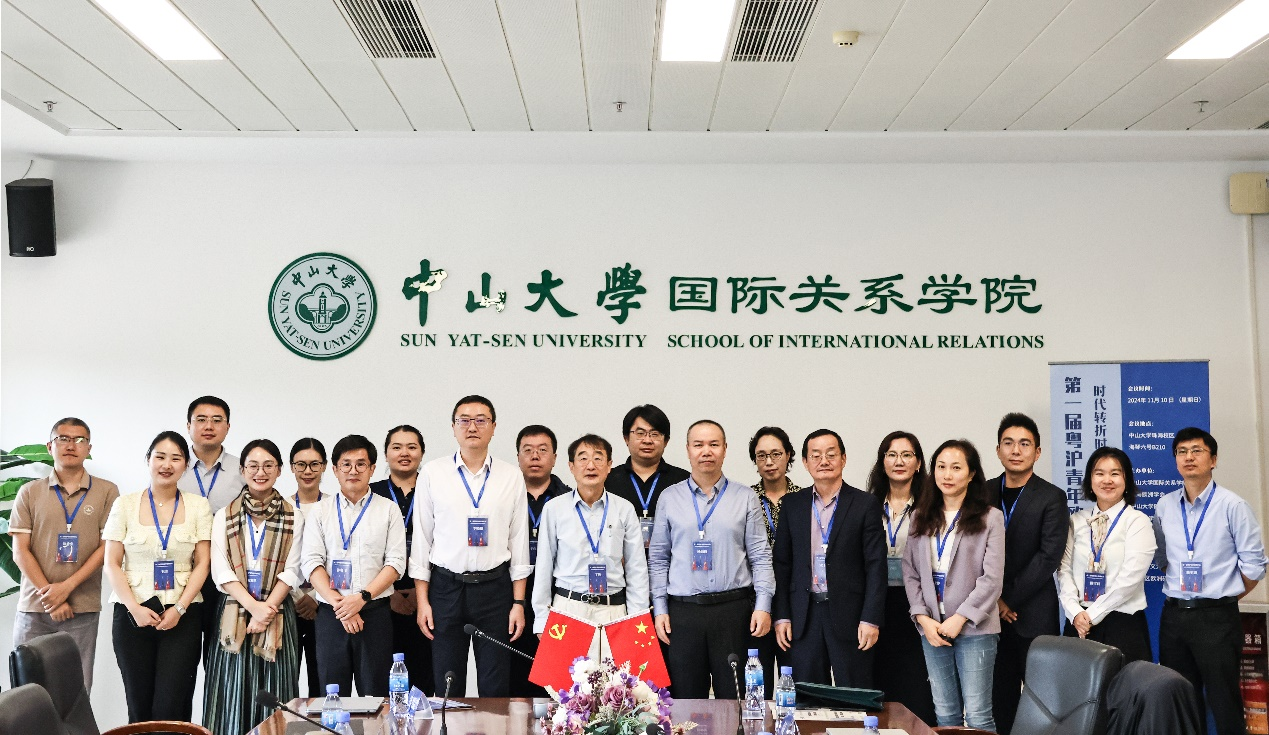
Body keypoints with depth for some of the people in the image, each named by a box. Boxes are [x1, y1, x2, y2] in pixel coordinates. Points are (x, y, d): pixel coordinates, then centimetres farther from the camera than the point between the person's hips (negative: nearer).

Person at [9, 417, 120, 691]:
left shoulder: (106, 491, 4)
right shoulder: (30, 493, 8)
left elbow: (107, 547, -1)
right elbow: (20, 552, 2)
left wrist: (67, 587, -11)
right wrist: (49, 595, -8)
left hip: (83, 609, -1)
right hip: (33, 607, 1)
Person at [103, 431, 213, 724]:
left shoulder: (198, 505, 5)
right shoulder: (125, 505, 4)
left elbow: (203, 564, 2)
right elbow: (112, 564, 1)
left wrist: (179, 609, -9)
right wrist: (135, 608, -10)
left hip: (183, 616, 0)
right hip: (133, 614, 0)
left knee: (172, 706, -6)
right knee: (139, 704, 4)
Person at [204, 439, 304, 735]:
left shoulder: (294, 518, 6)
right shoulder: (224, 516, 7)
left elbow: (290, 572, 0)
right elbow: (221, 571, -1)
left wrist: (266, 610, -13)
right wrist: (253, 606, -14)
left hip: (277, 615, 0)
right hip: (235, 613, 1)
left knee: (273, 696, 0)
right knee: (234, 695, -1)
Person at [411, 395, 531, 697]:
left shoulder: (512, 477, 4)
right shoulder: (433, 473, 2)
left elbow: (519, 542, 5)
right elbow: (422, 538, 3)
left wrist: (518, 603, 1)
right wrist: (422, 601, -1)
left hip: (495, 588, 0)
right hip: (446, 588, 0)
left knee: (496, 689, 6)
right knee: (447, 687, 7)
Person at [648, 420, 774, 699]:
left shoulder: (745, 498, 5)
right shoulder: (669, 498, 7)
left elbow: (760, 556, 3)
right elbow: (658, 559, 8)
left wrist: (763, 605, -6)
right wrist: (659, 609, 2)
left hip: (734, 610, -1)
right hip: (682, 611, 1)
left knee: (734, 698, 4)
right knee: (686, 699, 5)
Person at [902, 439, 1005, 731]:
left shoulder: (990, 518, -2)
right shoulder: (920, 518, 11)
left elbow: (992, 578, -8)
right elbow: (910, 573, 8)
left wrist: (959, 619, -13)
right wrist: (923, 618, -4)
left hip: (974, 629, -4)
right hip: (932, 629, 4)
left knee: (978, 716, -3)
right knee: (945, 714, 9)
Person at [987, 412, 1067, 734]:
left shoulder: (1051, 497, -3)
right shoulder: (984, 492, 7)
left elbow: (1049, 556, -11)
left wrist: (1010, 599, -12)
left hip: (1034, 613, -3)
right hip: (992, 612, 3)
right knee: (1001, 691, 7)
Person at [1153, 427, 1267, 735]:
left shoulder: (1232, 506, -7)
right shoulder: (1165, 506, 5)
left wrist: (1225, 598, 1)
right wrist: (1178, 589, 8)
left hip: (1217, 617, -4)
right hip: (1173, 615, 4)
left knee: (1224, 703, -1)